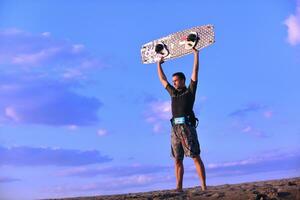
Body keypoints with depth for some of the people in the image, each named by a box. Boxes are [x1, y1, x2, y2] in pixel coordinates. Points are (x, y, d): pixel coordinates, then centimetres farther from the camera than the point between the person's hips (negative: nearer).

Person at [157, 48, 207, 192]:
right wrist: (159, 64, 38)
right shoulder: (173, 93, 23)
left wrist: (196, 54, 9)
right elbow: (162, 79, 32)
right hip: (175, 128, 5)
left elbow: (195, 72, 7)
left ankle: (204, 186, -11)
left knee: (195, 157, -8)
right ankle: (179, 188, 3)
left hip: (187, 126, -5)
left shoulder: (190, 91, 11)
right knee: (177, 159, 2)